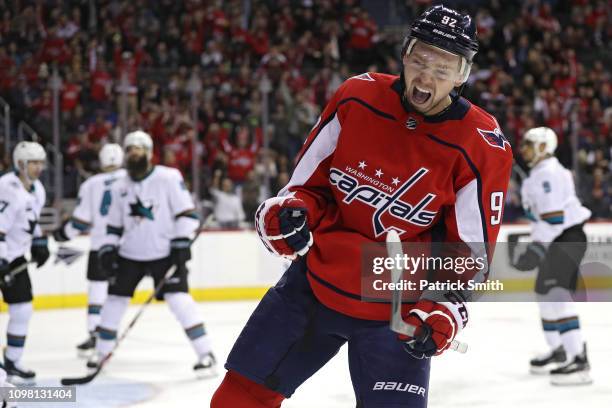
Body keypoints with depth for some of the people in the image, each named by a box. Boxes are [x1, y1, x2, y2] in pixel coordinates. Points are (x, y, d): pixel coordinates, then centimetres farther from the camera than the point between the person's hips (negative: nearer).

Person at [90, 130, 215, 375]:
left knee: (178, 298, -18)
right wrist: (107, 249, 0)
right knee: (115, 299, 5)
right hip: (130, 255, 5)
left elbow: (186, 212, -10)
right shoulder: (120, 188, 7)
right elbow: (115, 225, 14)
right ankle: (101, 352, 22)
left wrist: (182, 242, -17)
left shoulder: (168, 178, -9)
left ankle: (205, 353, -13)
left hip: (165, 253, -5)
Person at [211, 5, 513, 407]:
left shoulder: (483, 148, -14)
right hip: (314, 280, 3)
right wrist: (292, 210, -14)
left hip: (397, 313, -3)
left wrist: (443, 310, -19)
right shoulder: (357, 98, -6)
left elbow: (470, 250, -6)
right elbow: (311, 179, 7)